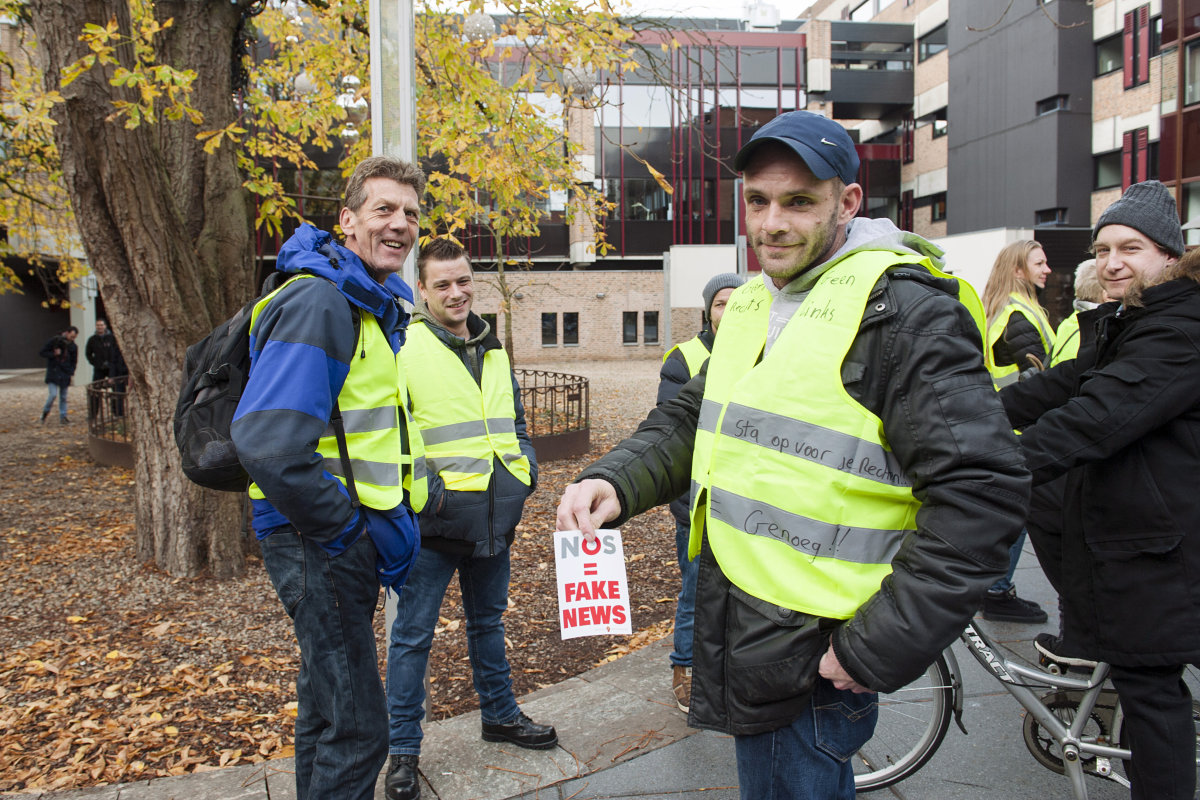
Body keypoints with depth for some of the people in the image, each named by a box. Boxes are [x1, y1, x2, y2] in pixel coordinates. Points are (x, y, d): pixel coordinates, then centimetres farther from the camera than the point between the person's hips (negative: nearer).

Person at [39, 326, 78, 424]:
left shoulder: (73, 346, 4)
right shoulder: (53, 341, -6)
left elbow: (73, 361, 12)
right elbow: (41, 352, -2)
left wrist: (72, 373, 1)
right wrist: (53, 354, -16)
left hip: (65, 374, 3)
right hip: (53, 372, -3)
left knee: (63, 396, 7)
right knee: (52, 394, -12)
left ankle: (63, 416, 15)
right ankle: (45, 413, 9)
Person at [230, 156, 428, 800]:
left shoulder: (379, 306, 12)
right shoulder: (319, 300, -19)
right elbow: (269, 443, -30)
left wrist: (393, 516, 9)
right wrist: (351, 529, -20)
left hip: (354, 535, 10)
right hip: (319, 538, -10)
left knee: (327, 707, 23)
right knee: (355, 728, -3)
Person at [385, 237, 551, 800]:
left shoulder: (493, 349, 11)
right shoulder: (403, 348, -11)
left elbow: (515, 420, 20)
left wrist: (524, 472, 6)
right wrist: (424, 490, -18)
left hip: (495, 515, 6)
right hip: (433, 519, -6)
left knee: (488, 620, 22)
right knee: (412, 634, 5)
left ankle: (499, 714, 39)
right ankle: (403, 748, 19)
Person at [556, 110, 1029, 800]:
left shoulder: (903, 311, -18)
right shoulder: (753, 304, 9)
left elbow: (983, 489, -23)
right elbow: (691, 419, 16)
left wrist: (881, 648, -23)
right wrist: (615, 481, -4)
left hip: (810, 661, -8)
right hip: (738, 638, 8)